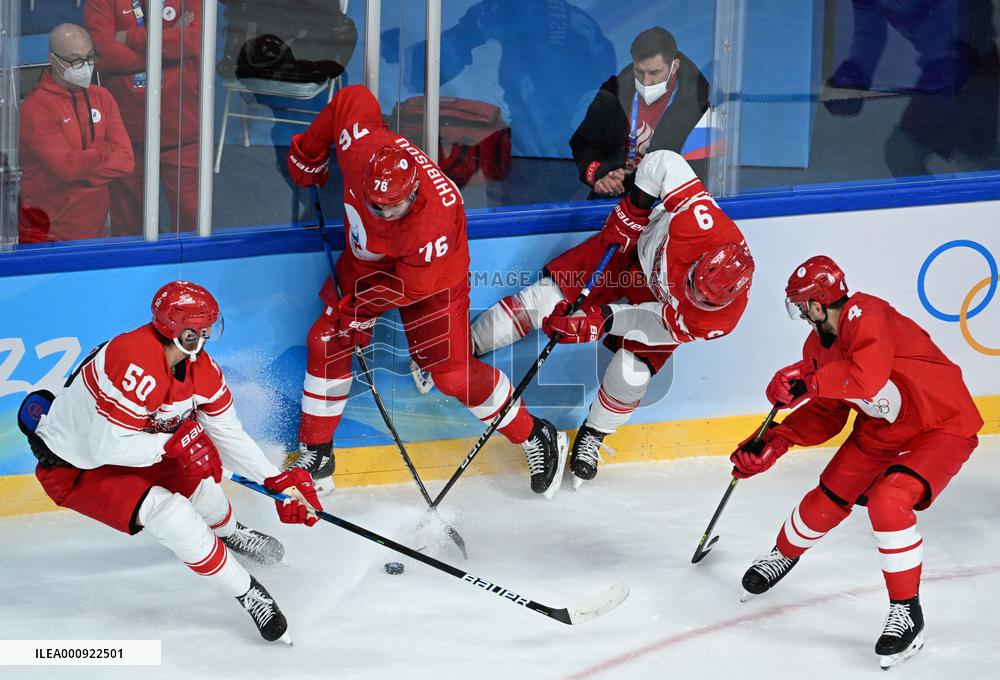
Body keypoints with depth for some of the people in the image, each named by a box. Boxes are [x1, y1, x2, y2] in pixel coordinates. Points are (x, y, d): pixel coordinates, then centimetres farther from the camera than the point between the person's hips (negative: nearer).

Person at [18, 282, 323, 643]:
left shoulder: (200, 367, -6)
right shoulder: (136, 365, -34)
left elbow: (229, 436, 2)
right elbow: (109, 447, -34)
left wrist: (279, 482, -4)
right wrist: (173, 445, -28)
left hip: (122, 447, 9)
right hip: (71, 470, -9)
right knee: (168, 511, -23)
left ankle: (227, 531, 35)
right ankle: (246, 594, -13)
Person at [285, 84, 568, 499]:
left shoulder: (434, 220, -43)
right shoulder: (361, 147, -34)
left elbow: (409, 285, -29)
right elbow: (353, 99, -14)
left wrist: (362, 309, -19)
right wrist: (309, 153, -2)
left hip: (432, 273, -5)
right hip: (366, 258, 5)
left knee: (452, 371, -9)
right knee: (327, 340, -3)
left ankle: (536, 440, 9)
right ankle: (316, 453, 10)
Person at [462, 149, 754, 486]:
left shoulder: (719, 317, -38)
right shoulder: (697, 217, -42)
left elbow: (658, 321, -29)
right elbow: (663, 162, -27)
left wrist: (599, 321, -37)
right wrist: (632, 211, -23)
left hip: (663, 301, -1)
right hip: (638, 246, 1)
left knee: (631, 374, -14)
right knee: (546, 296, -7)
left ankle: (593, 436, 18)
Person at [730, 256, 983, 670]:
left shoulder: (865, 316, -28)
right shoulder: (820, 344, 1)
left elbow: (867, 377, -44)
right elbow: (825, 414, 10)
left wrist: (806, 381, -34)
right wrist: (776, 443, -2)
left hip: (943, 426, -9)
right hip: (880, 430, 9)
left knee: (888, 501, -28)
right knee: (827, 501, 11)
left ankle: (907, 612, -14)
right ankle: (783, 556, 43)